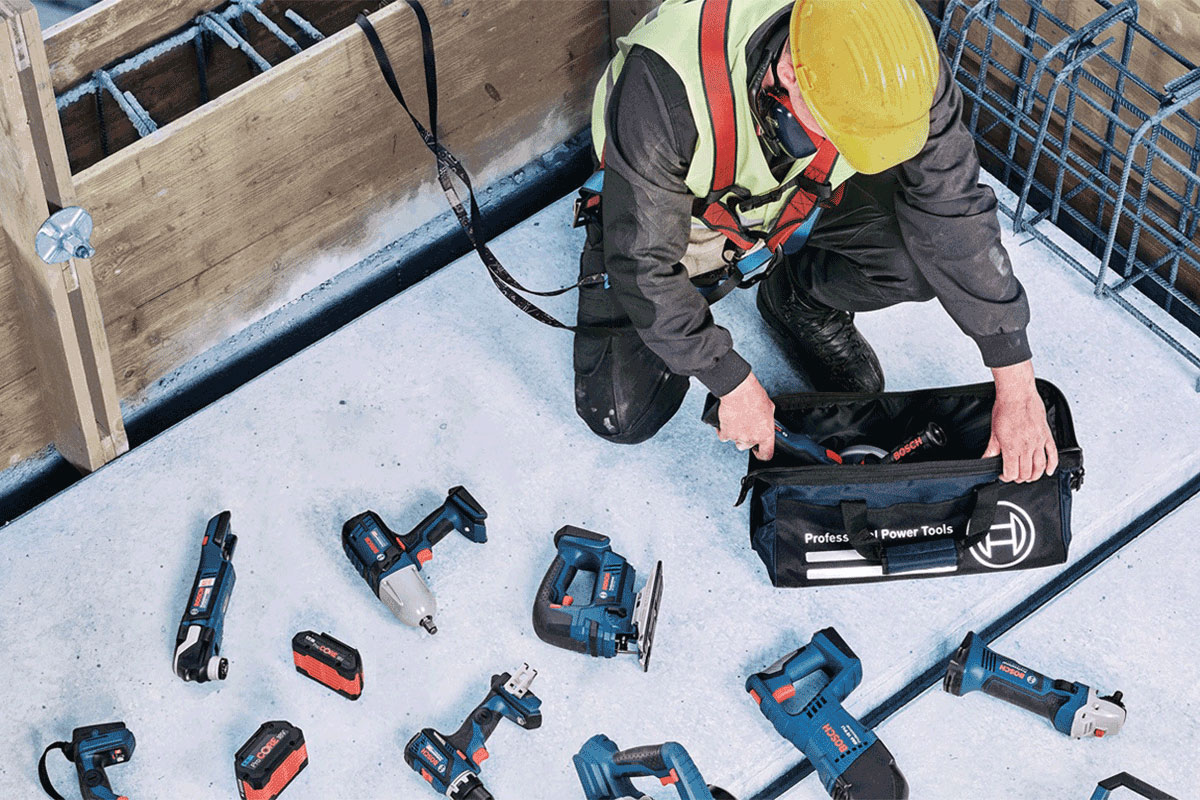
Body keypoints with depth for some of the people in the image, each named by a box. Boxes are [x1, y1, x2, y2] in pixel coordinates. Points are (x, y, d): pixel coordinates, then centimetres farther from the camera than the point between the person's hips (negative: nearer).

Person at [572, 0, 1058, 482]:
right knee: (622, 416, -9)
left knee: (928, 259, -23)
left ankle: (798, 300, 10)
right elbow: (644, 261, -32)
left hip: (805, 193, 3)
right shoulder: (665, 82, -44)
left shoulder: (894, 69, -34)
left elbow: (957, 217, -24)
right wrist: (733, 384, -25)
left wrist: (1017, 385, -22)